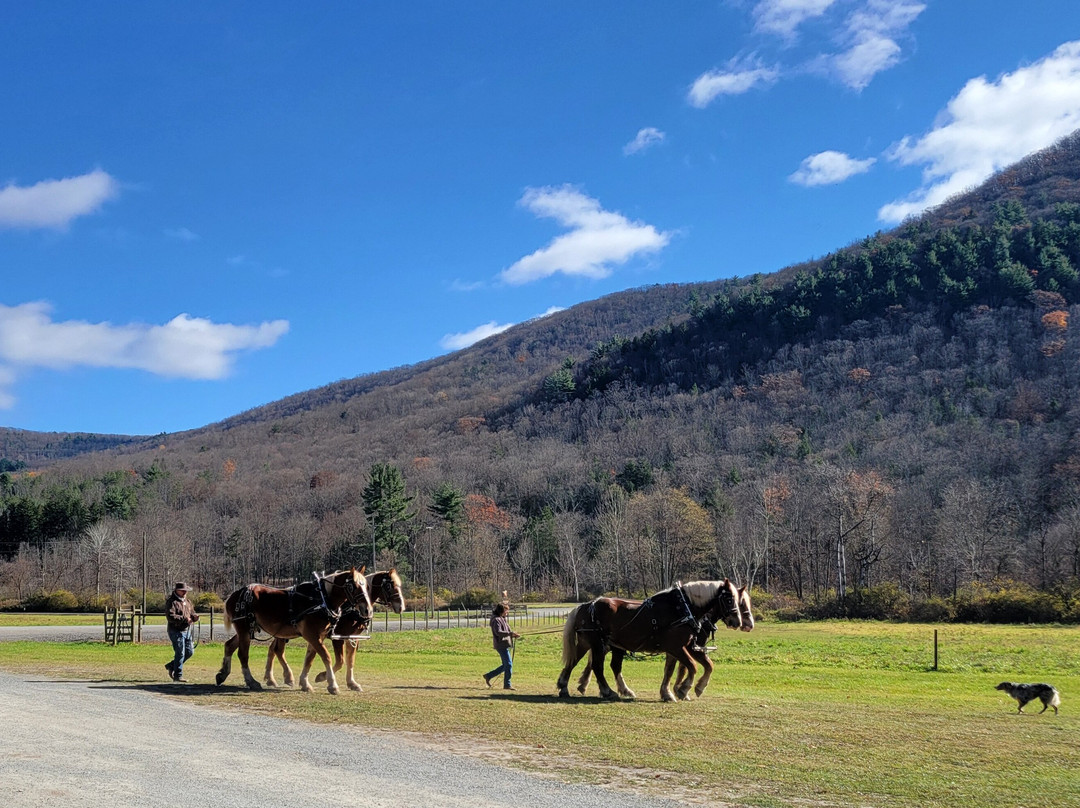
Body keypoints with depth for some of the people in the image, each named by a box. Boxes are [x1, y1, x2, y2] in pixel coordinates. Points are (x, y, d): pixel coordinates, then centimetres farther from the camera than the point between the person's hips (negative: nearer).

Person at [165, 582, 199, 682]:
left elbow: (191, 613, 23)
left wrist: (194, 617, -1)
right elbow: (170, 617, -23)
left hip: (187, 631, 9)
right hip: (176, 631, -9)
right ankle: (178, 676, 4)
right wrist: (184, 619, -29)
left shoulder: (187, 602, 15)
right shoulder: (172, 602, -12)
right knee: (180, 653, -6)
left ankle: (171, 666, 28)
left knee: (189, 652, 11)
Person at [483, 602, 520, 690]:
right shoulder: (496, 620, -13)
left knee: (506, 665, 14)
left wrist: (513, 635, 9)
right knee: (508, 664, -9)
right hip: (501, 645, -10)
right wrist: (510, 633, -29)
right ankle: (507, 685, -3)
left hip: (505, 645, 10)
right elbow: (498, 632, -25)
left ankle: (488, 676, 21)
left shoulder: (502, 619, 18)